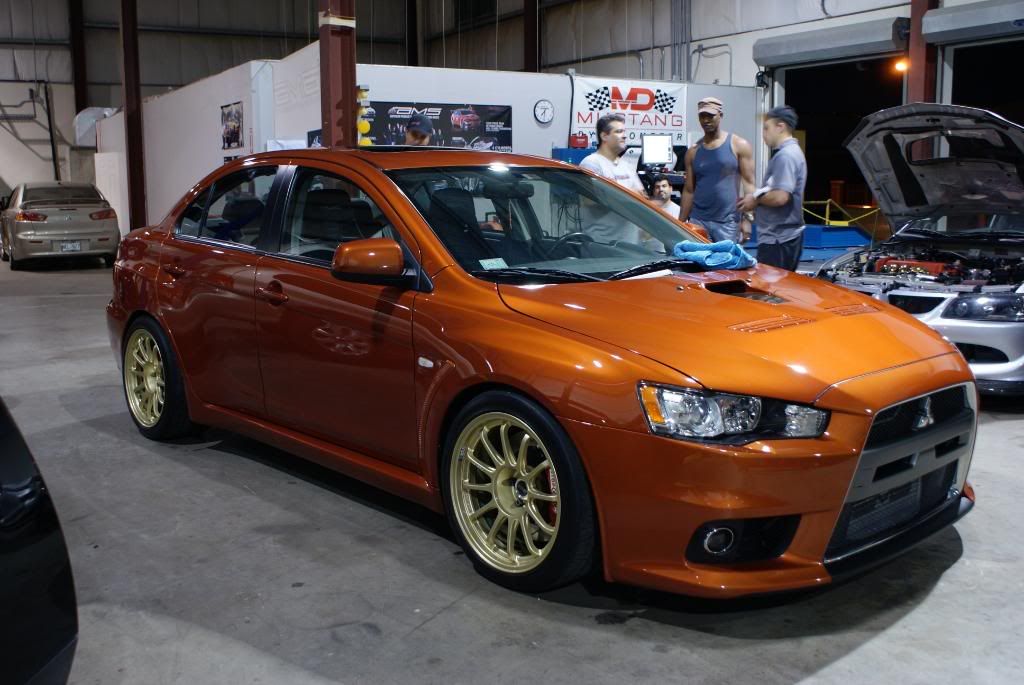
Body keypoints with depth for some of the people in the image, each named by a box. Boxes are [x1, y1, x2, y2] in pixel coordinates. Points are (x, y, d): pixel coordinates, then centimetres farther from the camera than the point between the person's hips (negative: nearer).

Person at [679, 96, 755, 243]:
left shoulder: (739, 146, 2)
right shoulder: (693, 152, 11)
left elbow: (749, 183, -2)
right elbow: (688, 190, 13)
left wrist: (747, 218, -11)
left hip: (728, 222, -3)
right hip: (698, 220, 3)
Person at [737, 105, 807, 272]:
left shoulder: (785, 155, -16)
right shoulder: (792, 152, 19)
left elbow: (780, 197, -25)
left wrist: (756, 199, -9)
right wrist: (759, 195, 10)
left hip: (778, 239, -11)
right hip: (788, 236, 11)